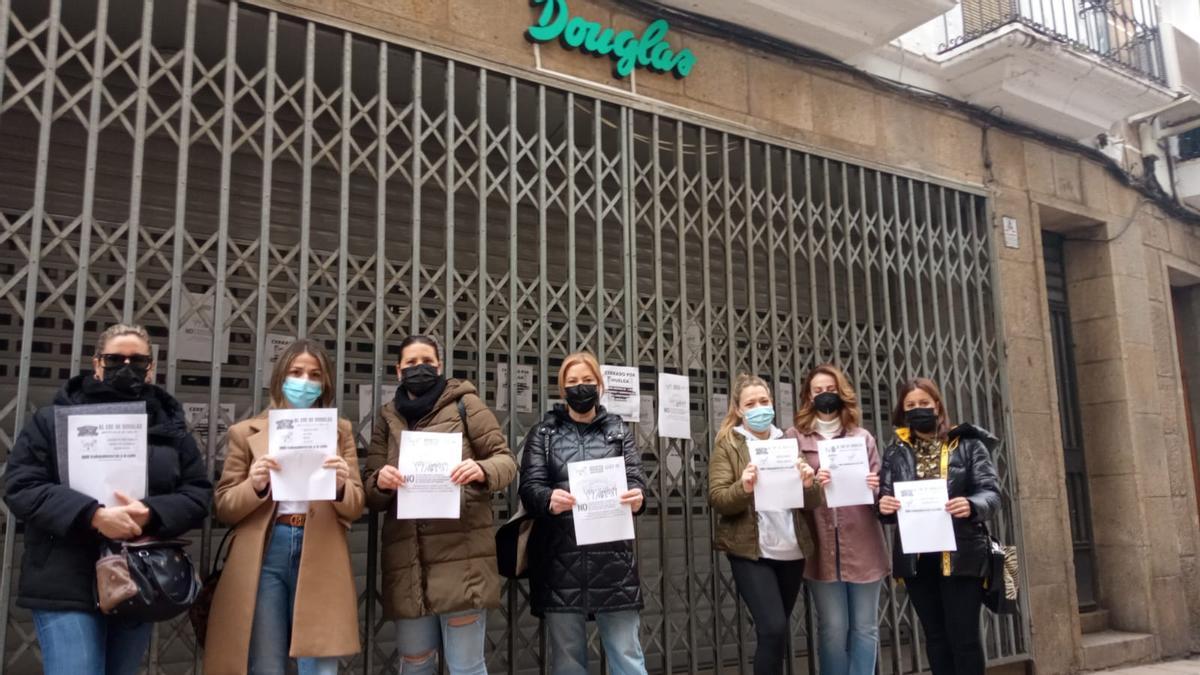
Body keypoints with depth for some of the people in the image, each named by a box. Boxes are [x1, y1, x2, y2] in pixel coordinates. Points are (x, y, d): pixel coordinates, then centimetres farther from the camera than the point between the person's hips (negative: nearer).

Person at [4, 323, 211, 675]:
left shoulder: (171, 427, 9)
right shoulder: (53, 419, 3)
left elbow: (198, 494, 4)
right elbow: (21, 487, -6)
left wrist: (150, 514, -17)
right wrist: (92, 515, -21)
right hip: (67, 585, -3)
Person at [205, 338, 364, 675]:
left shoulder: (340, 431, 12)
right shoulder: (246, 432, 9)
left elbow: (356, 508, 9)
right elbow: (223, 508, 7)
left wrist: (341, 486, -13)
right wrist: (255, 486, -13)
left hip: (320, 558, 0)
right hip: (264, 556, 0)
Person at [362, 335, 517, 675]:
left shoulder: (465, 403, 6)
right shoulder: (387, 417, 16)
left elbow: (506, 460, 3)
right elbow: (371, 493, 13)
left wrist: (482, 470, -19)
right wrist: (380, 482, -11)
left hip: (461, 553, -3)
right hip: (406, 558, 4)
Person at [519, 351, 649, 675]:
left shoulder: (618, 430, 13)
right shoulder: (543, 433, 10)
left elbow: (635, 478, 2)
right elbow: (530, 486, -2)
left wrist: (637, 497, -23)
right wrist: (549, 499, -26)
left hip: (612, 556, 0)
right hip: (560, 558, 0)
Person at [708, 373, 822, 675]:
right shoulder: (727, 445, 0)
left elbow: (812, 503, 8)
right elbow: (717, 499, -9)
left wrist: (808, 485, -14)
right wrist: (743, 487, -28)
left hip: (792, 550, 5)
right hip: (751, 551, -4)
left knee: (780, 630, 13)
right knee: (773, 628, -16)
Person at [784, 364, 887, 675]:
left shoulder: (862, 436, 11)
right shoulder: (795, 436, 5)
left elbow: (878, 489, 11)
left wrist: (875, 488, -11)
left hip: (863, 545, 2)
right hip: (823, 548, -2)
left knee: (865, 627, 7)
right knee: (832, 628, 4)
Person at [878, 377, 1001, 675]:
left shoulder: (968, 445, 1)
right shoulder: (895, 452, 8)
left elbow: (992, 492, -5)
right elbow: (887, 497, 5)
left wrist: (972, 506, -27)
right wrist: (884, 506, -19)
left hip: (961, 555, -3)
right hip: (915, 557, 3)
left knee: (964, 637, 1)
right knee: (935, 637, 13)